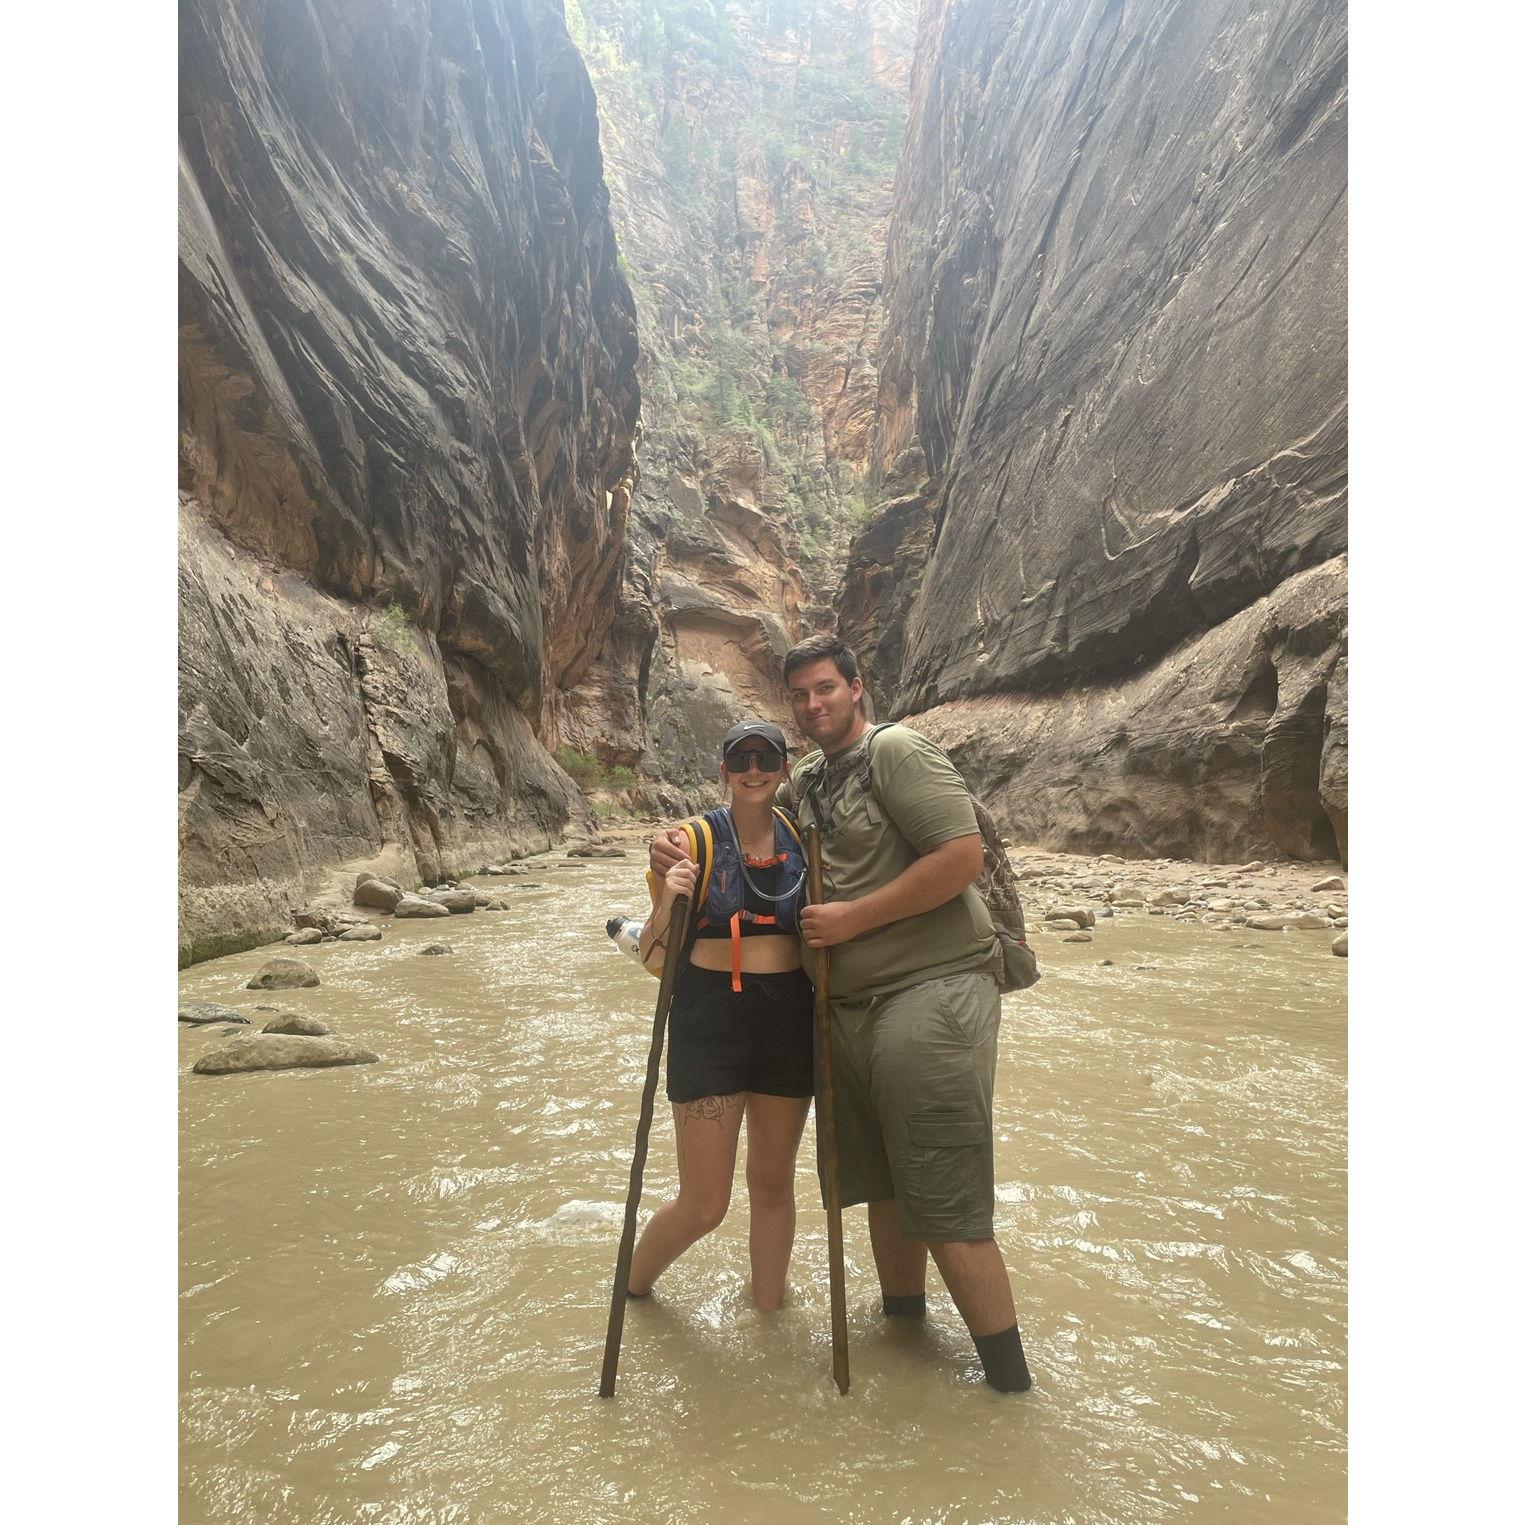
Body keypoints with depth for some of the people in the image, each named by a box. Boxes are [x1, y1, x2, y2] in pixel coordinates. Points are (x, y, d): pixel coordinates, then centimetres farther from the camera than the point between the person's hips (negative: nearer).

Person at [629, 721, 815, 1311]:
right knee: (703, 1204, 4)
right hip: (709, 1024, -3)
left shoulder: (803, 840, 2)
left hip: (788, 1020, 4)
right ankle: (631, 1290, 35)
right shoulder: (694, 842, -9)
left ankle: (768, 1307, 41)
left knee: (773, 1183, 18)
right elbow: (653, 958, -9)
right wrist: (667, 902, -26)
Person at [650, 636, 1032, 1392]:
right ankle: (902, 1321, 39)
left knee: (943, 1200, -4)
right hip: (852, 1004, 8)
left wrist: (852, 918, -16)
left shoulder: (896, 750, -9)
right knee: (880, 1181, 20)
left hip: (931, 991, -8)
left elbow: (963, 855, -18)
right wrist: (673, 843, -1)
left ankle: (1008, 1379, 11)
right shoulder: (804, 783, 15)